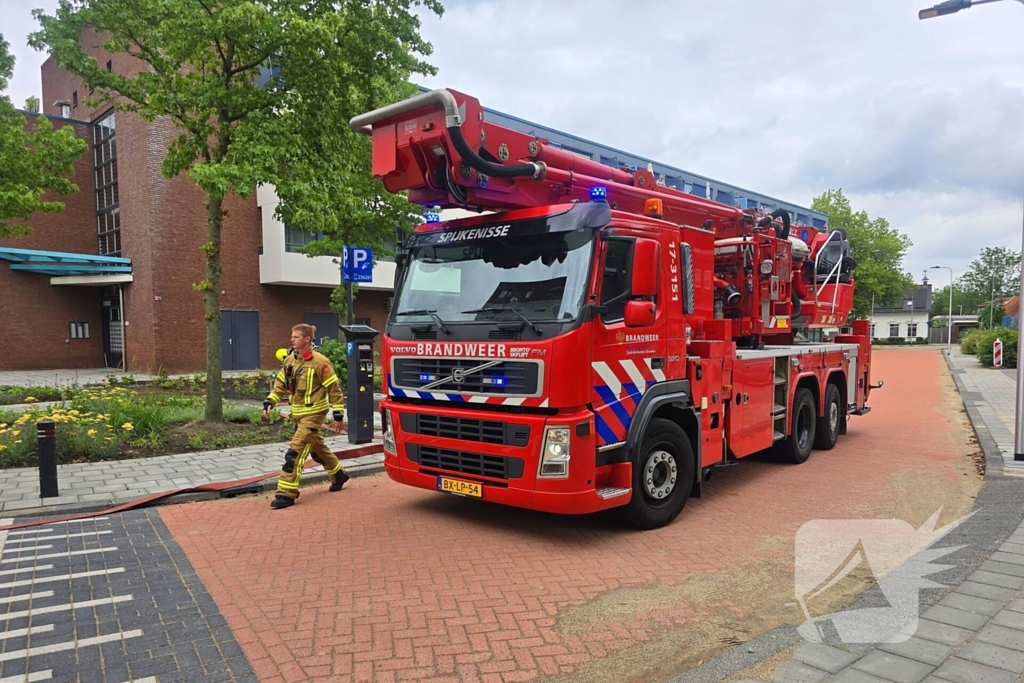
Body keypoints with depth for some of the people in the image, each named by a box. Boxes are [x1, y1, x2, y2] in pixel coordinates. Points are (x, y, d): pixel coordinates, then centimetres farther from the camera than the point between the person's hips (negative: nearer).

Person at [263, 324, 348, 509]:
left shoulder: (319, 362, -17)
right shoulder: (289, 360, 4)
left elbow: (334, 389, -13)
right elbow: (280, 384, 14)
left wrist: (338, 415, -12)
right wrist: (269, 402, 0)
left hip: (313, 414, -8)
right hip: (297, 414, 8)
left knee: (295, 451, -12)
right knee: (317, 448, 20)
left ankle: (287, 493, -6)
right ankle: (338, 475, 40)